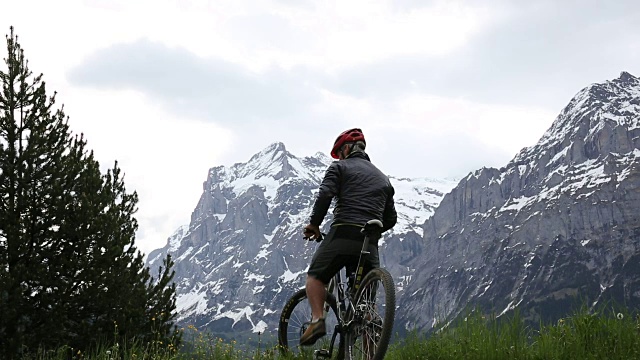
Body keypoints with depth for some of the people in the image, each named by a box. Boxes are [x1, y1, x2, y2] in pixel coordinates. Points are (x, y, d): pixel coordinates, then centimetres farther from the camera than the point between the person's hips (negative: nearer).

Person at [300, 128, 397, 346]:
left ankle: (317, 319, -7)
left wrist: (314, 223, 5)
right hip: (370, 243, 5)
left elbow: (324, 195, -7)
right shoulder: (383, 178, 26)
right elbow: (391, 219, 23)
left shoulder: (340, 167, 9)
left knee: (315, 275, 15)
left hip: (343, 234, -5)